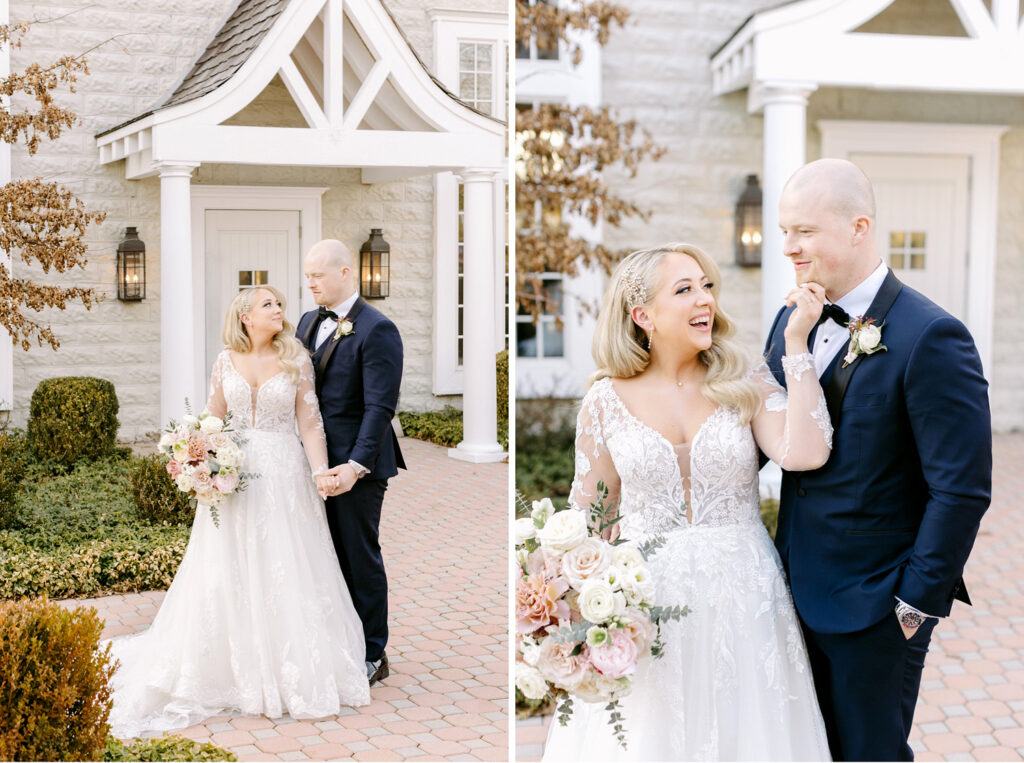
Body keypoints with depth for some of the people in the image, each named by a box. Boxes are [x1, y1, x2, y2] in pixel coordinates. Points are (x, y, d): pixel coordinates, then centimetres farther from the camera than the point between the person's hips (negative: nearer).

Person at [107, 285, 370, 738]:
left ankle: (293, 671, 13)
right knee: (230, 575, 4)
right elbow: (212, 419, 10)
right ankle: (239, 668, 18)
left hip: (283, 476, -2)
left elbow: (310, 424, -4)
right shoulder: (226, 361, 5)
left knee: (286, 572, 1)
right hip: (235, 473, 2)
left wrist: (321, 471, -17)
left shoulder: (296, 361, 0)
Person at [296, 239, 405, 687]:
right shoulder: (309, 322, 12)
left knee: (361, 558, 2)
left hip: (357, 464, -7)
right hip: (316, 460, 7)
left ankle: (373, 656, 16)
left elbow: (380, 406, -17)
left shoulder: (377, 330, -12)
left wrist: (356, 465, -24)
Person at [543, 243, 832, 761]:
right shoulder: (607, 400, -1)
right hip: (644, 600, 0)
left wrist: (796, 343, -16)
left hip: (742, 599, 1)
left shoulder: (748, 387, -1)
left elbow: (804, 453, -20)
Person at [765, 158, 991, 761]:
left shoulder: (930, 337, -20)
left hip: (875, 604, -6)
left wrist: (919, 601, -15)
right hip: (800, 590, 7)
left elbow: (962, 489, -19)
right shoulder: (792, 320, 3)